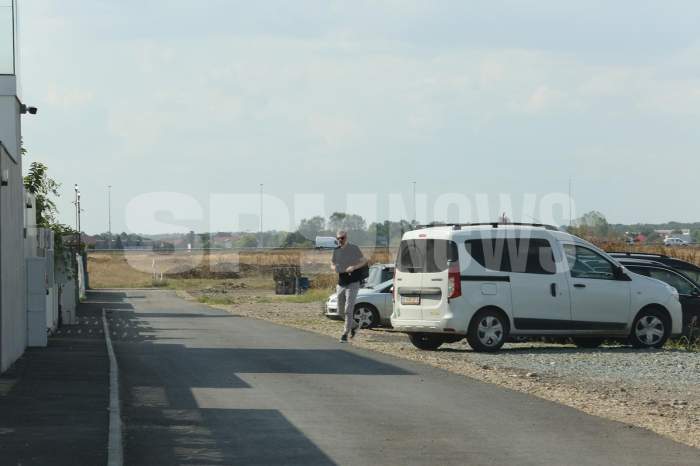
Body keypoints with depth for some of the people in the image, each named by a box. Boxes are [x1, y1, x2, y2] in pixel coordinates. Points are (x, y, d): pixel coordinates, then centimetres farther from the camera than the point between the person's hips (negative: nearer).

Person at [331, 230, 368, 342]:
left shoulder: (354, 249, -6)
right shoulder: (336, 250, 8)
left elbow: (364, 261, -2)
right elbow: (332, 263, 19)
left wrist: (354, 267, -19)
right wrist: (334, 267, -6)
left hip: (353, 283, -6)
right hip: (341, 283, 6)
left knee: (348, 309, -11)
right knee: (341, 310, 11)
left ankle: (345, 333, -7)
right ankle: (353, 325, 35)